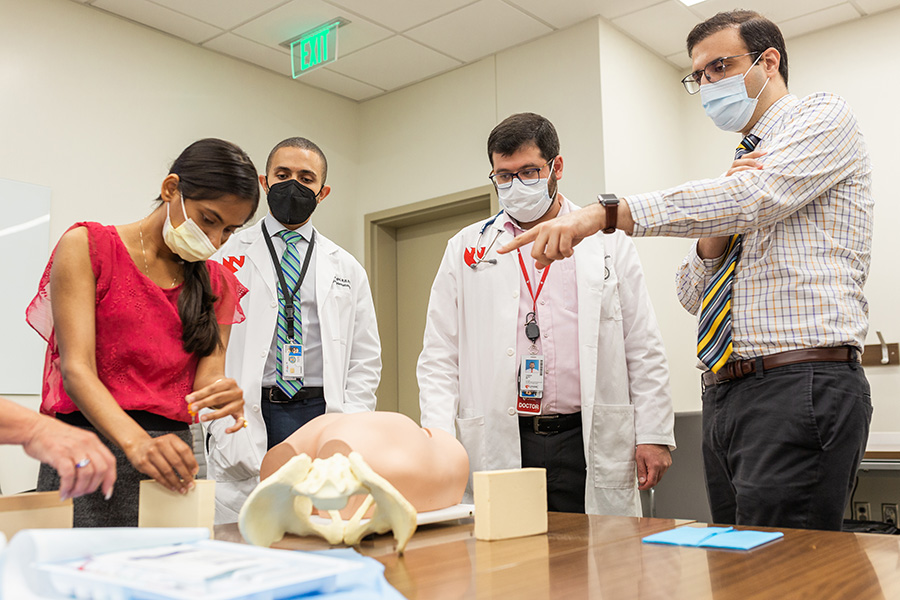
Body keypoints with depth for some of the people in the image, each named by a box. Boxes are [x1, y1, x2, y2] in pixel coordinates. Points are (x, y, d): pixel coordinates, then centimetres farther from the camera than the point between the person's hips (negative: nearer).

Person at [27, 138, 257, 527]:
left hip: (170, 461, 4)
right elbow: (76, 368, -11)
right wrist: (137, 443, -27)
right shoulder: (87, 246, 0)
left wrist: (224, 397, -21)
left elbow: (207, 377, 4)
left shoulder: (217, 283, 14)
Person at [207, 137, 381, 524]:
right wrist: (226, 431, -9)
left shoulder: (347, 270, 14)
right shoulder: (227, 257, 7)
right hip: (246, 419, -1)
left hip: (323, 415, 2)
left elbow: (365, 361, 12)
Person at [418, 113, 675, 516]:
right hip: (499, 448, 0)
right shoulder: (466, 249, 9)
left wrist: (654, 434, 2)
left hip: (589, 444, 0)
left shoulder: (608, 241, 9)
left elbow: (643, 348, 8)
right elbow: (439, 356, 6)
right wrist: (438, 436, -6)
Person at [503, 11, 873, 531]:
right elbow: (695, 295, 18)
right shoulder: (746, 161, 25)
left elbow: (750, 198, -20)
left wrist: (605, 213, -25)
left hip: (800, 388, -8)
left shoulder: (825, 116, 2)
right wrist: (716, 235, -3)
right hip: (725, 394, 8)